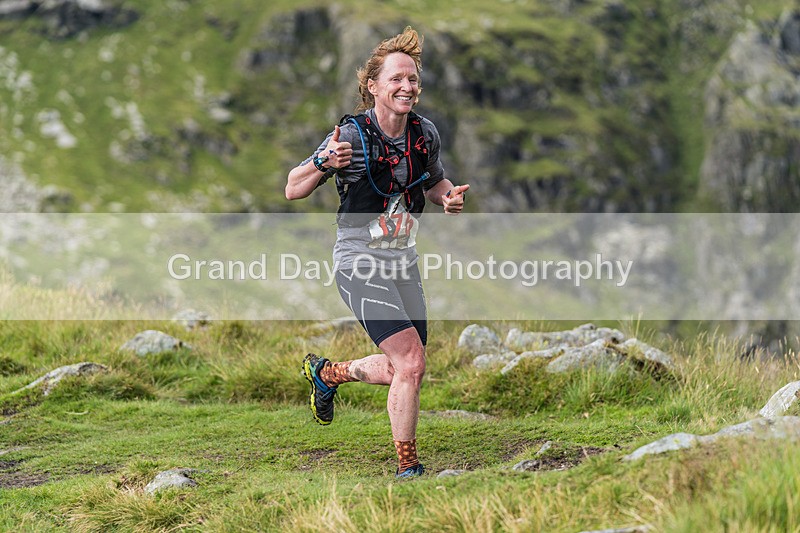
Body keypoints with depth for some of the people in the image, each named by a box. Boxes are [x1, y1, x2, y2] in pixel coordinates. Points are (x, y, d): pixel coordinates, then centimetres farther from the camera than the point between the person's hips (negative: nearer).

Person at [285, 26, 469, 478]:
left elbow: (435, 182, 20)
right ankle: (407, 467, -3)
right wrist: (324, 163, -31)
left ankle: (327, 373, 37)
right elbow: (292, 191, -11)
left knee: (404, 371, 10)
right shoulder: (352, 135, -16)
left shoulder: (426, 133, 0)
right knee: (411, 363, -17)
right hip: (360, 262, -6)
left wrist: (450, 197, -4)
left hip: (404, 261, 7)